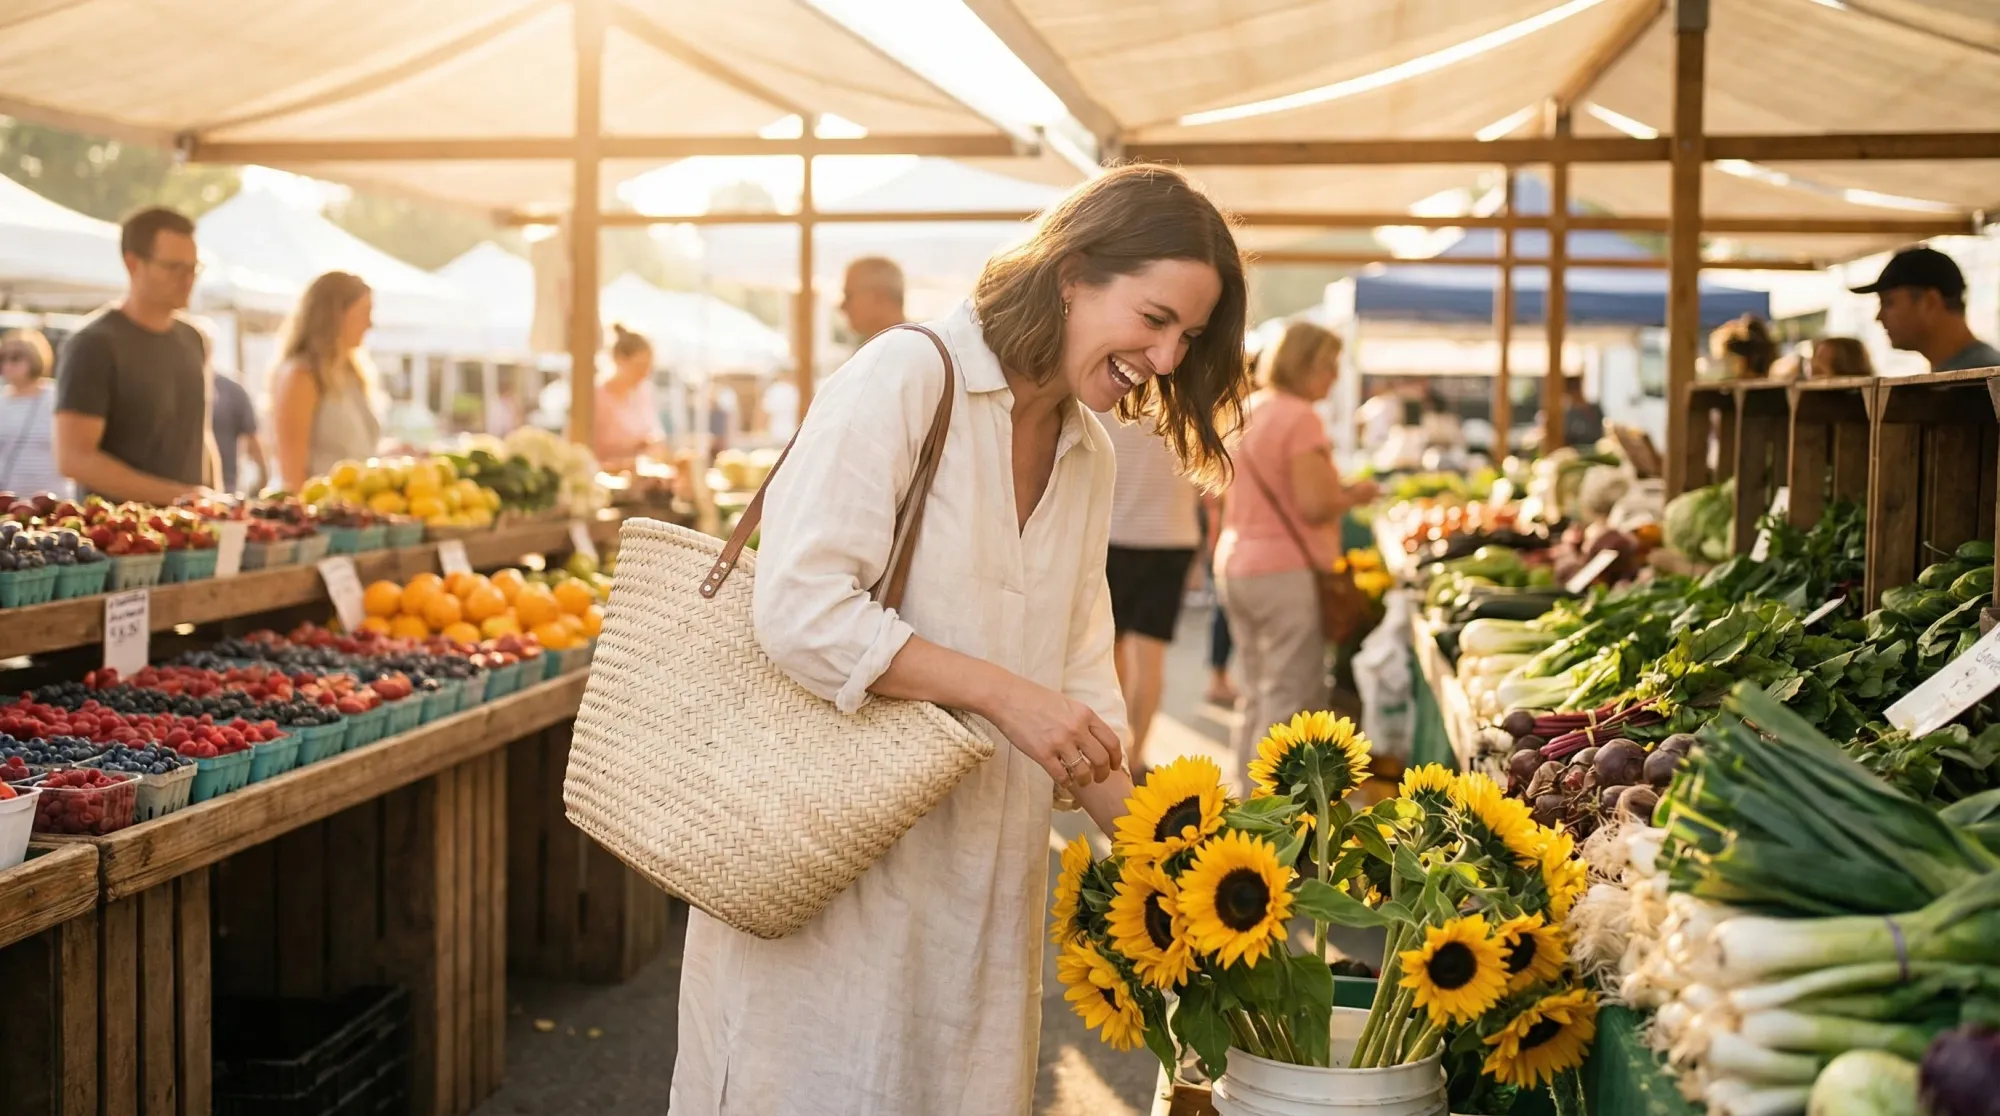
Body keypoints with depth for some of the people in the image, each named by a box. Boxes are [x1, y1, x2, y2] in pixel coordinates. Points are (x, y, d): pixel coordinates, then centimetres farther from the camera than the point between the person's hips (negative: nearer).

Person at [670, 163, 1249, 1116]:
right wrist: (1001, 694, -22)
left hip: (980, 879, 7)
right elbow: (801, 608, -21)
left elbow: (1077, 678, 14)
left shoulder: (1089, 459, 13)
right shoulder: (907, 378, -11)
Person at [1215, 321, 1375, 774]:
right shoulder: (1301, 418, -14)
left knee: (1257, 698, 16)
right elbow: (1315, 504, -20)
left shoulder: (1246, 411, 12)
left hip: (1234, 565, 9)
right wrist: (1354, 495, -2)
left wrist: (1337, 491, 19)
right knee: (1291, 701, -5)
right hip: (1284, 571, -9)